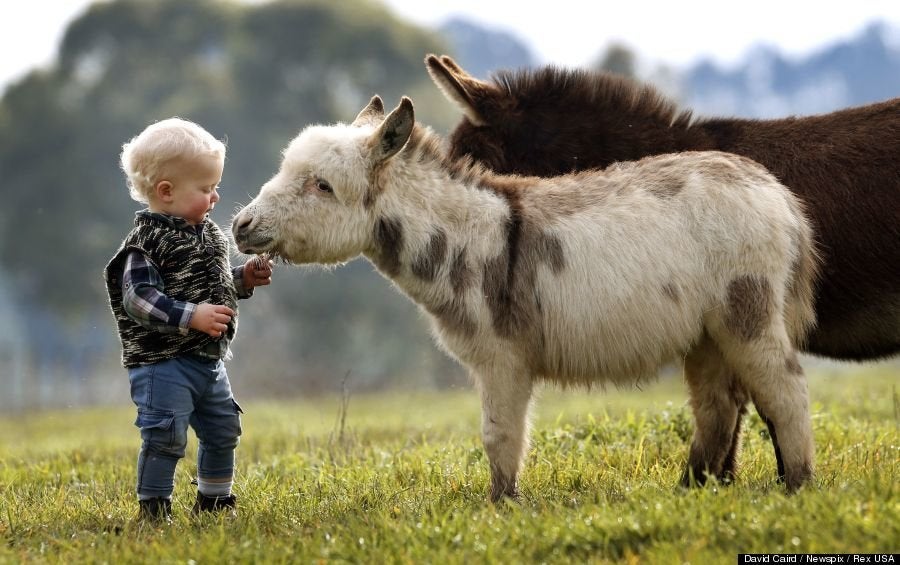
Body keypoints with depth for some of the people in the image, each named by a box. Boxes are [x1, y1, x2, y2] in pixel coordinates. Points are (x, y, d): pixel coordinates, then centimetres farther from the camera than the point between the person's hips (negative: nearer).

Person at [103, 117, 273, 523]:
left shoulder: (207, 233, 11)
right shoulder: (147, 242, -16)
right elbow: (138, 298, -25)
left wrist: (244, 279, 6)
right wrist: (191, 316, -32)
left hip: (209, 360, 9)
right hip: (163, 362, -9)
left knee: (223, 431, 16)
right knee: (166, 437, -11)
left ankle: (213, 501, 32)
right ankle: (153, 508, 1)